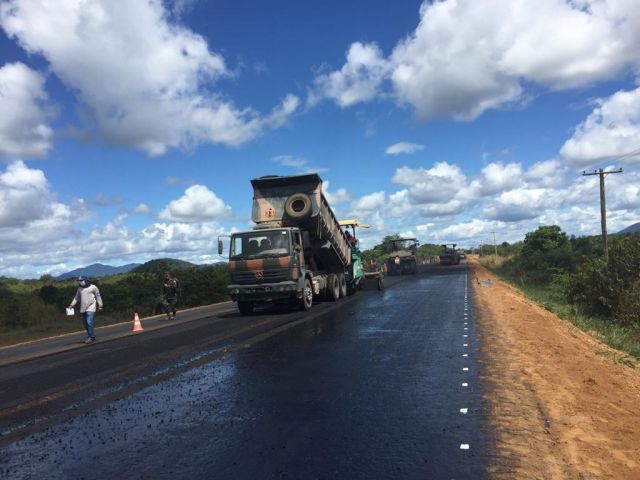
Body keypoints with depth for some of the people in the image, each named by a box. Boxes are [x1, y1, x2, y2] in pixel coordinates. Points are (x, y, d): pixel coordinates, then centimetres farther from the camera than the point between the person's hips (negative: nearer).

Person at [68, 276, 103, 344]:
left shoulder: (93, 287, 1)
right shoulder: (79, 289, 15)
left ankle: (91, 337, -9)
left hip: (90, 309, -5)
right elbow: (76, 297, 20)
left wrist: (100, 306, -2)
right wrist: (72, 305, 7)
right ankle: (90, 337, 17)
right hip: (83, 309, 5)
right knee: (86, 324, 6)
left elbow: (98, 297, 2)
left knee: (89, 323, -15)